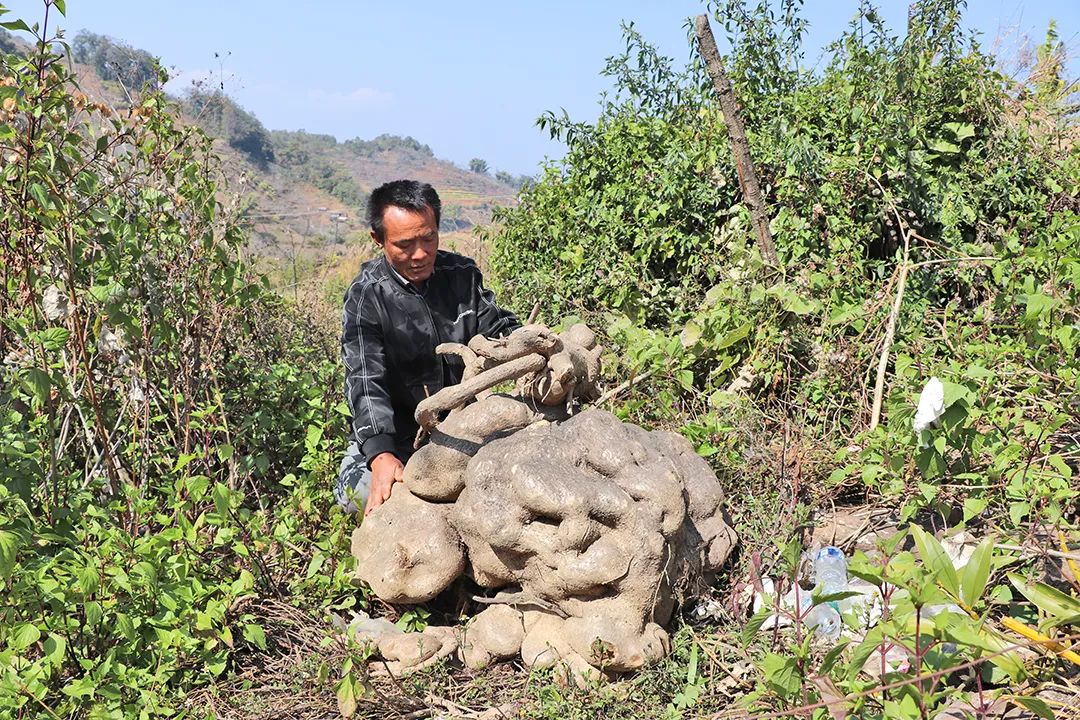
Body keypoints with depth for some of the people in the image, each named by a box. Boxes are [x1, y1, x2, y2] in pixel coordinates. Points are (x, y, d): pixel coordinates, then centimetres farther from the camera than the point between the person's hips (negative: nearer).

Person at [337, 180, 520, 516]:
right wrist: (381, 456, -38)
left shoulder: (462, 274, 1)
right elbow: (366, 382, -23)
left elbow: (499, 328, 4)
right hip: (394, 435, -3)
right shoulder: (366, 296, -13)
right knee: (360, 489, -29)